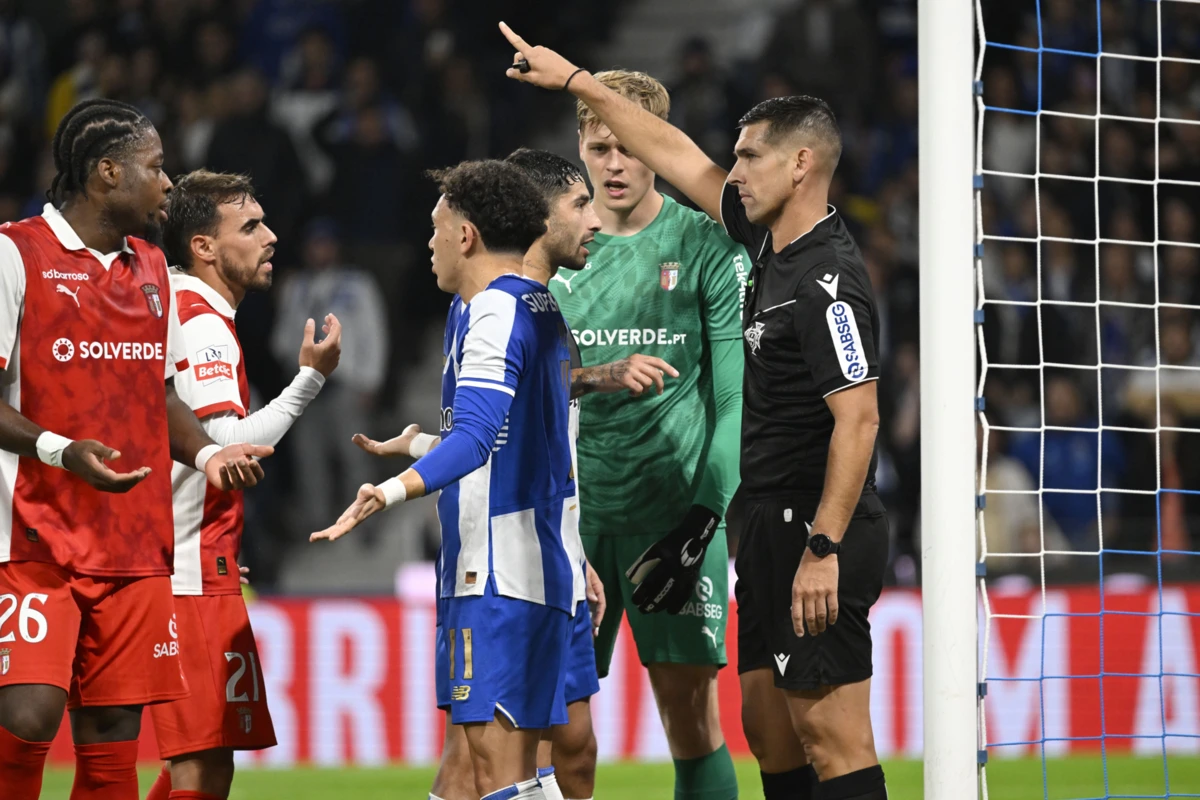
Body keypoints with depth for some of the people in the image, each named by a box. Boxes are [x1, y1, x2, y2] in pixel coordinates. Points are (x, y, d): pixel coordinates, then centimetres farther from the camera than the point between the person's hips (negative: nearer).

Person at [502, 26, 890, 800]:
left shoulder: (829, 280, -17)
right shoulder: (773, 242, 11)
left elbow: (858, 418, -22)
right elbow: (677, 156, 22)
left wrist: (822, 551, -26)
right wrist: (576, 80, 27)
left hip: (818, 534, -10)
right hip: (774, 528, 10)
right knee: (769, 728, 12)